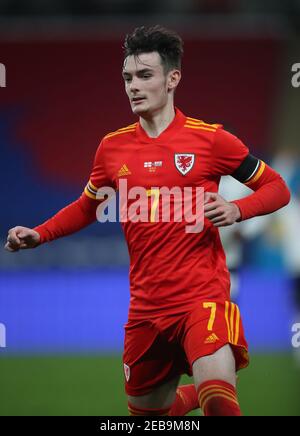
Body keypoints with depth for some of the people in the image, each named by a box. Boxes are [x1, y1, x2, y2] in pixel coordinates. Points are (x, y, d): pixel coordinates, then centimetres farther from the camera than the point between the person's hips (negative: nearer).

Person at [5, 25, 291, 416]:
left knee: (218, 399, -29)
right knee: (146, 409, 17)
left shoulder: (209, 138, -5)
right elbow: (86, 208, 22)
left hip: (202, 296, -5)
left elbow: (277, 188, 2)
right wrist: (37, 235, 7)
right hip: (146, 306, 5)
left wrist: (237, 209, -16)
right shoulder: (113, 147, 6)